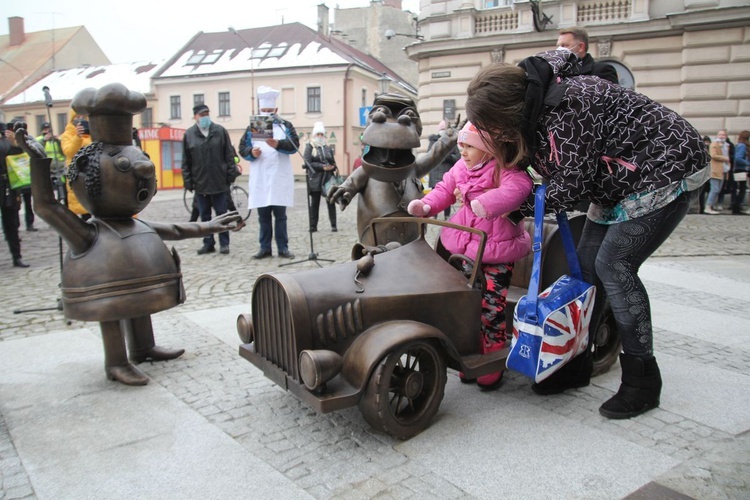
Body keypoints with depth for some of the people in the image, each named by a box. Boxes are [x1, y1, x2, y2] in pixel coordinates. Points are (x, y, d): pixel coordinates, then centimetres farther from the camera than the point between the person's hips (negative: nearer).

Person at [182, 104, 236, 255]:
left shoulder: (220, 131, 1)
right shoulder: (189, 134, 4)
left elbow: (229, 155, 2)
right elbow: (185, 161, 5)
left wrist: (230, 175, -3)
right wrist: (188, 181, 1)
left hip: (219, 182, -2)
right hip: (200, 183, 2)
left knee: (221, 214, 4)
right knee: (204, 215, 9)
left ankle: (224, 243, 12)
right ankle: (208, 243, 17)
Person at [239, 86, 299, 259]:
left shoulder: (285, 125, 7)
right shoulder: (251, 127, 12)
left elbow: (295, 144, -6)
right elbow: (242, 148, 8)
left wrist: (278, 144, -23)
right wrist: (251, 152, -14)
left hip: (280, 178, -2)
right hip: (259, 178, 2)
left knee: (280, 215, 2)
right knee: (263, 215, 6)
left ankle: (283, 248, 8)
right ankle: (265, 248, 13)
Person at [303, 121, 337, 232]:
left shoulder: (328, 147, 14)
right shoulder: (310, 147, 3)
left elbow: (333, 162, 16)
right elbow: (308, 163, -8)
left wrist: (332, 167, -9)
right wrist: (322, 167, -16)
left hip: (328, 178, 3)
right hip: (315, 179, -3)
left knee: (331, 202, 2)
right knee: (314, 203, 4)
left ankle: (333, 225, 7)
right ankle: (313, 226, 11)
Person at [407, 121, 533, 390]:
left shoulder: (505, 171, -16)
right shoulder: (461, 168, 6)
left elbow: (518, 187, -36)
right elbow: (445, 189, 16)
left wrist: (488, 203, -49)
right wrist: (426, 206, -2)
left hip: (497, 250, -7)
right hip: (466, 248, 7)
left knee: (491, 307, -2)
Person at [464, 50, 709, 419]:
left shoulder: (568, 104, -30)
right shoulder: (533, 109, -1)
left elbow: (572, 184, -26)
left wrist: (522, 206, -14)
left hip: (667, 169, -9)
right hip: (620, 181, 9)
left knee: (613, 265, -16)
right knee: (586, 264, 3)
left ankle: (643, 381, -4)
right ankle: (576, 364, 15)